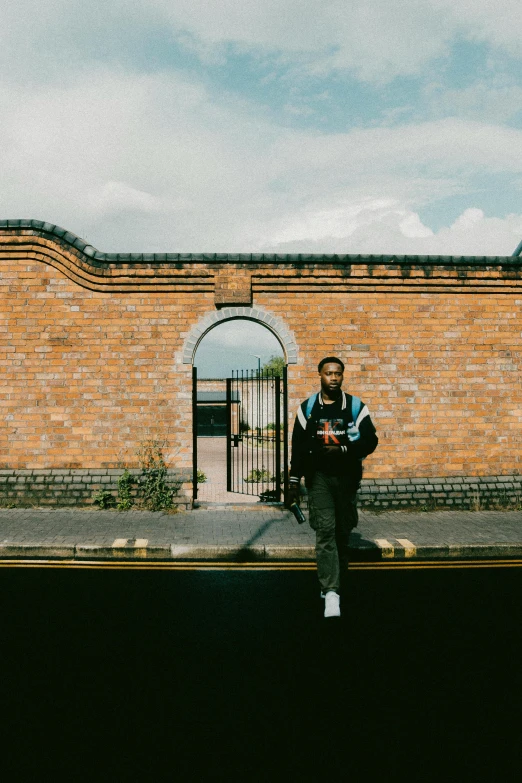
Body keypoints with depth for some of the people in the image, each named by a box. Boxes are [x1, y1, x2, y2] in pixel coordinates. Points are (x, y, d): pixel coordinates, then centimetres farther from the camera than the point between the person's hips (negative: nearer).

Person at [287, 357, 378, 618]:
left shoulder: (356, 407, -1)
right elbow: (298, 447, 4)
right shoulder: (307, 408, 1)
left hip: (347, 476, 1)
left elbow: (370, 441, -2)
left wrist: (342, 450, -18)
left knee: (342, 530, 12)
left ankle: (331, 581, 34)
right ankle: (331, 591, -9)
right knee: (325, 530, -9)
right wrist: (294, 482, 2)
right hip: (318, 476, -1)